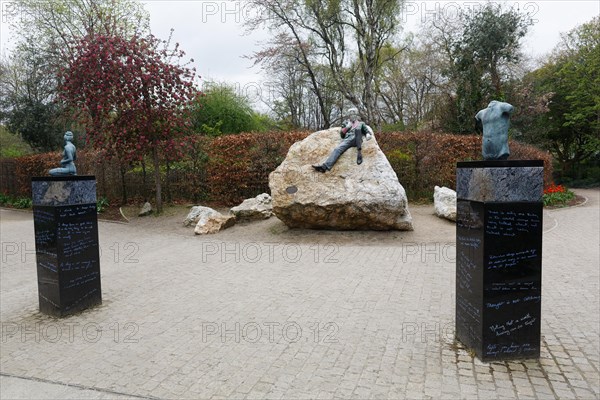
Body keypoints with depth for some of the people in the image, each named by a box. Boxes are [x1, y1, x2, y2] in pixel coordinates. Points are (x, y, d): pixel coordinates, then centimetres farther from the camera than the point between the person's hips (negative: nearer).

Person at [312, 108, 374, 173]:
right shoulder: (346, 123, 31)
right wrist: (347, 127, 6)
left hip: (356, 140, -2)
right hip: (347, 139, 2)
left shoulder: (361, 123, 29)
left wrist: (368, 134, -6)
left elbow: (367, 130, 18)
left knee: (357, 128, -33)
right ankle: (325, 166, -48)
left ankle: (359, 151, -41)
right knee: (337, 149, -27)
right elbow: (342, 134, 23)